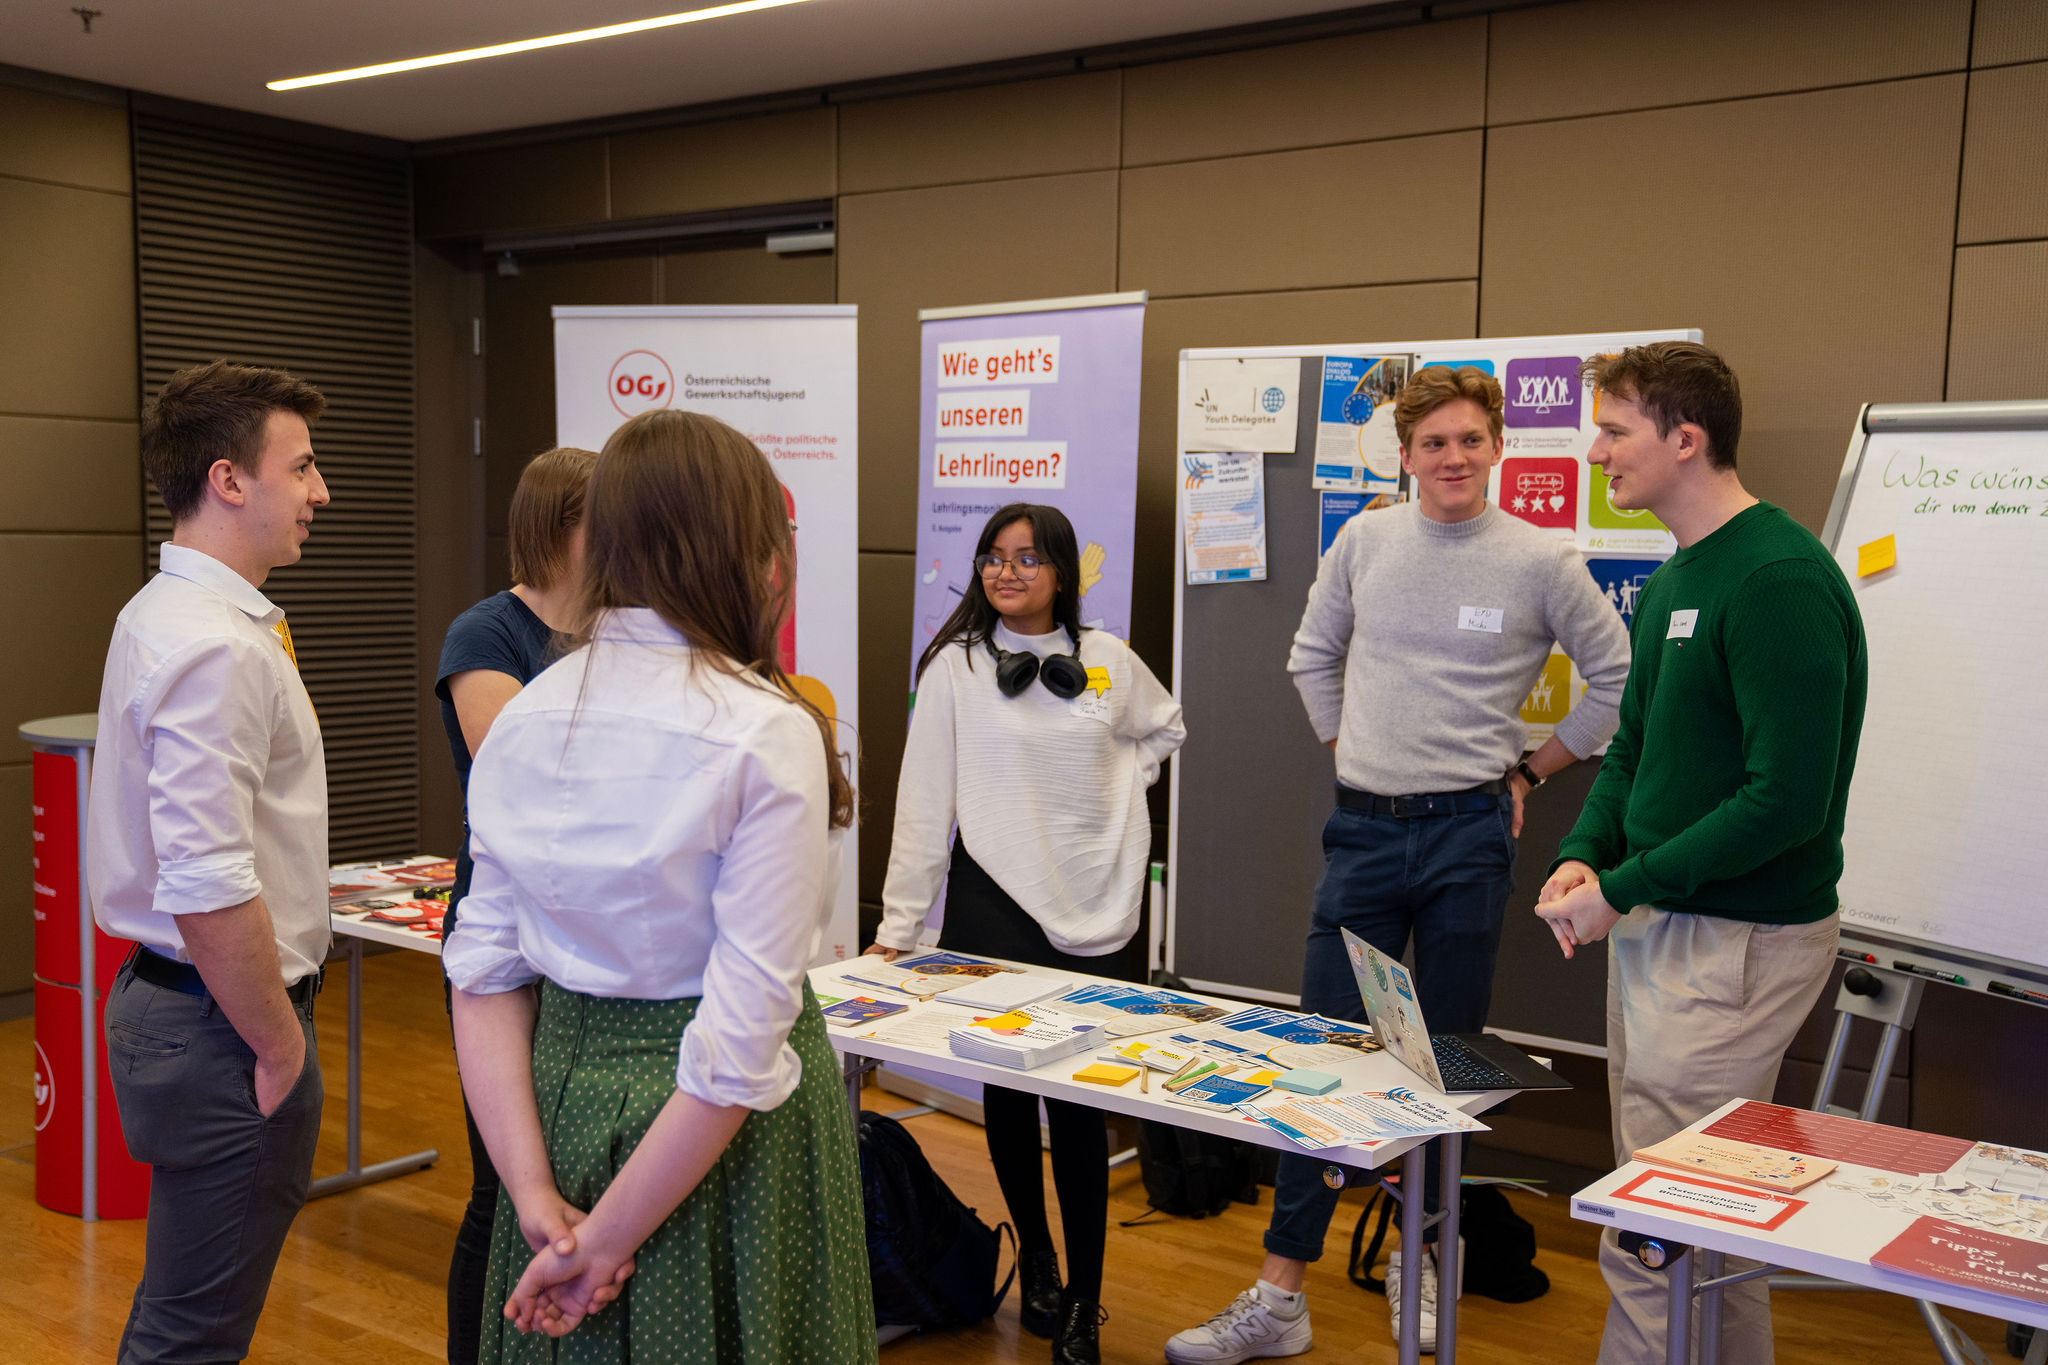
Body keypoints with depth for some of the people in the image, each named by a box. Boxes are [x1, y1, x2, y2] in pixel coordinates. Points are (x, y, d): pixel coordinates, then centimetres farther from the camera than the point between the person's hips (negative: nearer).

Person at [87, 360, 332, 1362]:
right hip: (222, 1020, -10)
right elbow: (209, 891, -27)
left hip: (166, 995, 10)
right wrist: (279, 1046, -18)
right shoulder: (217, 648, -22)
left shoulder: (162, 612, 11)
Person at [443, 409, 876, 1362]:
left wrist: (535, 1193, -5)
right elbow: (744, 1031, -22)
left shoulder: (522, 720, -1)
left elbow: (484, 977, -3)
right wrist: (611, 1237, -16)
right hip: (720, 1136, -5)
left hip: (565, 1084, 5)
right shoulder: (768, 734, -19)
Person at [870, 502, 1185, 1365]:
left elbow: (1164, 727, 26)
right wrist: (898, 924, -7)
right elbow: (924, 801, -4)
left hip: (1092, 909, 1)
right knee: (1007, 1094, 9)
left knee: (1079, 1104, -2)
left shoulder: (1109, 662, 5)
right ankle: (1036, 1261, 29)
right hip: (992, 905, -1)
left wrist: (1118, 788, 8)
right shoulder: (956, 665, -2)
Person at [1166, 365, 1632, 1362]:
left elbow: (1619, 677, 6)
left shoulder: (1540, 561, -3)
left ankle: (1415, 1259, 28)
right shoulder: (1365, 541, 5)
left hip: (1468, 836, -2)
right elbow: (1313, 658, 19)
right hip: (1363, 829, 2)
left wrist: (1532, 767, 5)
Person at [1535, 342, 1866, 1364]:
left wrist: (1624, 889, -17)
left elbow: (1788, 798, -22)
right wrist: (1582, 853, 1)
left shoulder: (1779, 580, -17)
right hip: (1659, 925, 9)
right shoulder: (1671, 581, 13)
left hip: (1736, 941, -9)